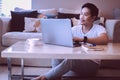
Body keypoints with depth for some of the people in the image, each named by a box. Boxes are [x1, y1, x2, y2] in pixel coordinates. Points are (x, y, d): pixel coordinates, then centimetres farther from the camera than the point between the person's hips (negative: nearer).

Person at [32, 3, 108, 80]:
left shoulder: (98, 28, -8)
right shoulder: (75, 28, 7)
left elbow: (105, 40, -30)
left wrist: (82, 39, -39)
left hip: (92, 63, -4)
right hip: (76, 61, 5)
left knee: (70, 60, -33)